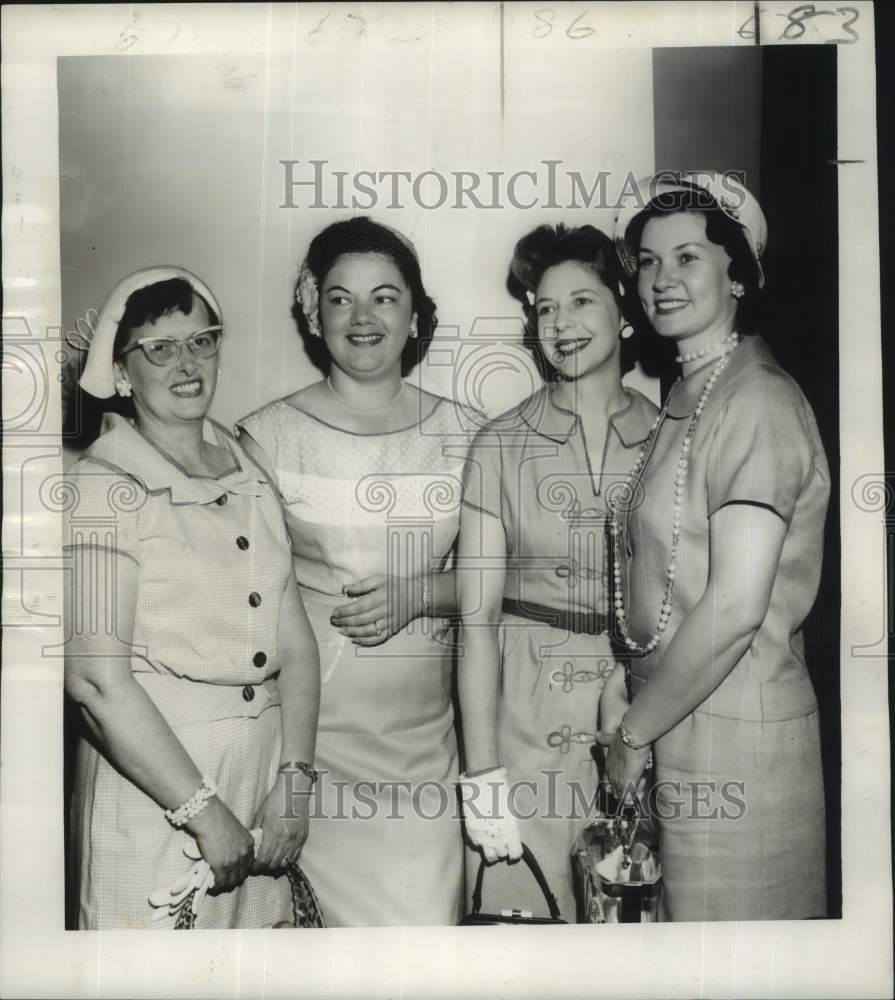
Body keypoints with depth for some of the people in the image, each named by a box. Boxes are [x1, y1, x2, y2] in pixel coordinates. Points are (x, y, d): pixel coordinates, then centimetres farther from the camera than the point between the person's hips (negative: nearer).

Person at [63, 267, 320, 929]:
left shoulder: (248, 474, 9)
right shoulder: (104, 485, -11)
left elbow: (296, 644, 5)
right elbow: (96, 678, -19)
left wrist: (296, 779, -4)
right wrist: (204, 811, -17)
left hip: (263, 764, 6)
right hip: (152, 770, -5)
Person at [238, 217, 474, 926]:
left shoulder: (459, 433, 5)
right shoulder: (268, 435, -2)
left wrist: (417, 593, -10)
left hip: (423, 728, 2)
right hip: (305, 719, -2)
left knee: (425, 915, 3)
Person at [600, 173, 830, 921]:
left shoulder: (757, 399, -16)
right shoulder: (687, 397, 12)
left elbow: (735, 607, -23)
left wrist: (633, 731, -14)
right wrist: (623, 690, 4)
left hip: (732, 735, -8)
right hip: (680, 722, 8)